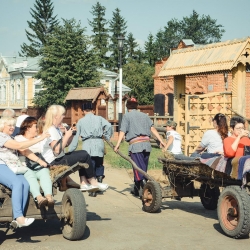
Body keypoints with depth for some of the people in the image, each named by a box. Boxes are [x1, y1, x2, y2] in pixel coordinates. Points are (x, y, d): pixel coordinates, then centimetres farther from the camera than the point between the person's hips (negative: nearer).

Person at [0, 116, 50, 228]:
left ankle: (18, 218, -29)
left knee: (25, 184, -21)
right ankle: (19, 217, -37)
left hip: (11, 168, 8)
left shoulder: (11, 138, 28)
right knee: (17, 183, -32)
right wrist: (39, 139, -17)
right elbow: (18, 146, -16)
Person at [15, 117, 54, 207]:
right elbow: (25, 152, -10)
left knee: (44, 172, -30)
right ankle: (39, 198, -57)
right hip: (25, 166, -3)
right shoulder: (18, 139, 9)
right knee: (30, 175, -35)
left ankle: (49, 197, -52)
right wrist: (38, 160, -21)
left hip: (39, 166, 4)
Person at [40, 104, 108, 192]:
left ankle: (84, 183, 7)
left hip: (60, 158, 11)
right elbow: (57, 150, -29)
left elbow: (64, 145, 17)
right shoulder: (51, 131, -19)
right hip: (55, 162, -11)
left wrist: (71, 135, 2)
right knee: (85, 156, -11)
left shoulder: (56, 129, 14)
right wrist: (66, 136, -22)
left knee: (82, 153, 13)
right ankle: (93, 182, 5)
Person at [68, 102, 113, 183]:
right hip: (99, 142, 1)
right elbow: (109, 126, -6)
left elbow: (76, 137, 11)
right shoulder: (99, 118, 13)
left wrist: (70, 151, 14)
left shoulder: (80, 121, 13)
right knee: (99, 165, 14)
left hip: (87, 144, -1)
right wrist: (107, 137, 8)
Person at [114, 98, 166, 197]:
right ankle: (136, 190, 27)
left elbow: (123, 131, -7)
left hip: (135, 144, -5)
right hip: (146, 144, 5)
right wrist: (161, 140, 6)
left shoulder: (127, 116, 5)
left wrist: (117, 144, -13)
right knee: (143, 168, 15)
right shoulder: (144, 115, 18)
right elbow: (152, 128, 9)